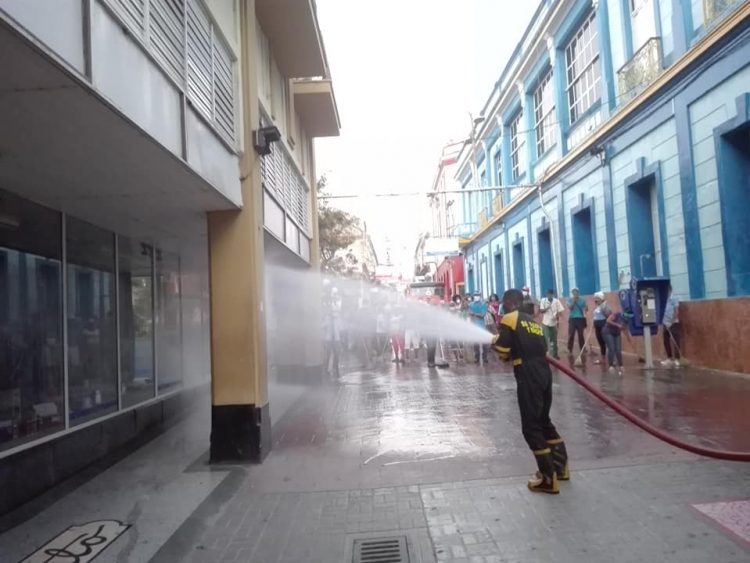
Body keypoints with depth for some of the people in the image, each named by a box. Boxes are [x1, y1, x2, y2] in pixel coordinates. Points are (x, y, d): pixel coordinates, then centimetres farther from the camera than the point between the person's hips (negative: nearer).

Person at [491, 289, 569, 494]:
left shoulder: (509, 319, -2)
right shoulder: (534, 322, 20)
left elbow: (503, 353, -6)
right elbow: (543, 350, 16)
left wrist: (495, 341, 14)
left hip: (528, 378, -8)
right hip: (544, 374, 8)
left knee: (531, 427, 1)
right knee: (544, 420, 23)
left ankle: (549, 479, 5)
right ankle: (561, 466, 32)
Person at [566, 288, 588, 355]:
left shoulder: (582, 300, 4)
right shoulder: (570, 300, 3)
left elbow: (586, 309, 6)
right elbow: (570, 308, -11)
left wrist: (585, 312, -13)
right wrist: (574, 301, -17)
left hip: (580, 319, 1)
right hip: (572, 319, -1)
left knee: (581, 335, 7)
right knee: (571, 335, -4)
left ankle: (582, 349, 15)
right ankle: (569, 350, 0)